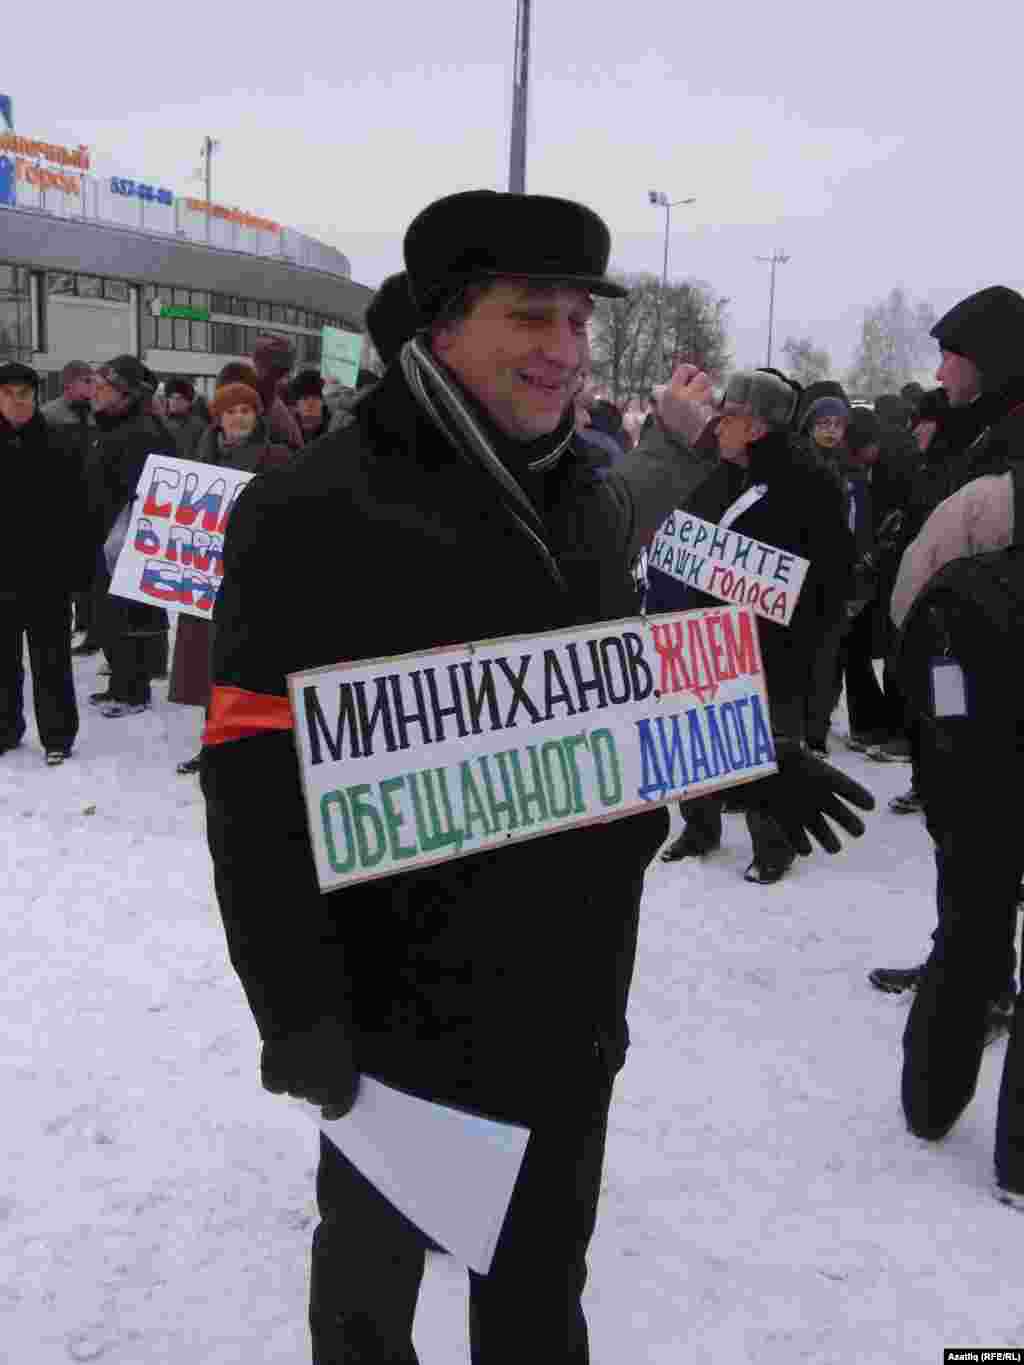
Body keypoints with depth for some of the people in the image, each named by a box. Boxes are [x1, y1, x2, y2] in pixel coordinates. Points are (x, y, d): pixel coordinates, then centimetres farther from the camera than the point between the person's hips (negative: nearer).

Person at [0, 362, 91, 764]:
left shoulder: (55, 447, -3)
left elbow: (77, 514, -4)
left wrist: (78, 566, -7)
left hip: (47, 571, -3)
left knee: (50, 657, 3)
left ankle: (57, 734, 12)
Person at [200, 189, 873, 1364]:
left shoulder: (593, 499, 6)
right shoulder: (320, 511, -17)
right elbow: (257, 770, -18)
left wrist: (751, 765, 10)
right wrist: (298, 1002, -20)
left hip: (573, 988, 6)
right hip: (407, 991, -5)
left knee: (544, 1265, 25)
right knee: (375, 1256, 20)